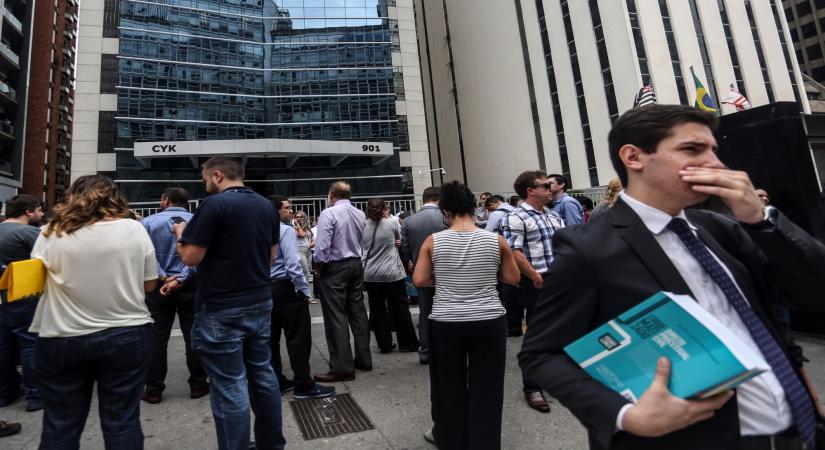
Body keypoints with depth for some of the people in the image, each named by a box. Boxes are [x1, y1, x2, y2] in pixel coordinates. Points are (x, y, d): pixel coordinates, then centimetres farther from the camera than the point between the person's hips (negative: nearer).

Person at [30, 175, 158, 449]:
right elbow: (149, 285, 1)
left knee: (60, 425, 16)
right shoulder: (134, 229, -6)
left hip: (62, 339, 1)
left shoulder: (51, 232, -4)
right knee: (122, 422, 10)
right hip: (127, 335, 0)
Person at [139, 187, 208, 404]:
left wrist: (163, 277, -10)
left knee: (157, 338, 9)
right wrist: (180, 278, -14)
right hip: (190, 286, 1)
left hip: (158, 286, 0)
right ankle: (198, 385, 18)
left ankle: (153, 390, 18)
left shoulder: (149, 222, -2)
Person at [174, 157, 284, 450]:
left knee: (229, 386, 3)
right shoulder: (266, 206, 8)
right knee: (262, 373, 17)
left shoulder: (215, 204, -13)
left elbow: (191, 257, -13)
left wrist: (182, 234, 6)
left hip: (222, 309, -7)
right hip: (260, 302, 7)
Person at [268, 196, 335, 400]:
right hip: (286, 288, -8)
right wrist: (304, 290, -15)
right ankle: (303, 385, 4)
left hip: (267, 289, 9)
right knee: (298, 337, -2)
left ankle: (276, 382, 25)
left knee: (272, 337, 13)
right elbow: (293, 264, -22)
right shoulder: (286, 230, -13)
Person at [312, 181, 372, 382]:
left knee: (336, 316, -2)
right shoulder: (360, 214, 7)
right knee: (358, 312, 13)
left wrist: (319, 268, -4)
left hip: (335, 267, -6)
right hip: (356, 265, 7)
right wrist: (355, 257, 15)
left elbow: (322, 245, -16)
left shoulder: (328, 213, -13)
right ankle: (364, 359, 22)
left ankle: (342, 368, 2)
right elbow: (363, 242, 7)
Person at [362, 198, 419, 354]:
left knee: (377, 310, 12)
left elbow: (361, 248, 9)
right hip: (392, 272, -2)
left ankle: (384, 344, 20)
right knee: (400, 308, 9)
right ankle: (407, 343, 18)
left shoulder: (362, 226, -3)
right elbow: (401, 240, 4)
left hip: (370, 275, 3)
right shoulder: (392, 222, -10)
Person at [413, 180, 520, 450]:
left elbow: (419, 280, -5)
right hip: (489, 321, 0)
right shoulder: (496, 240, -6)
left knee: (450, 385, 19)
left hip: (446, 323, 0)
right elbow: (513, 278, 2)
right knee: (486, 388, 14)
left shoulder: (433, 241, -7)